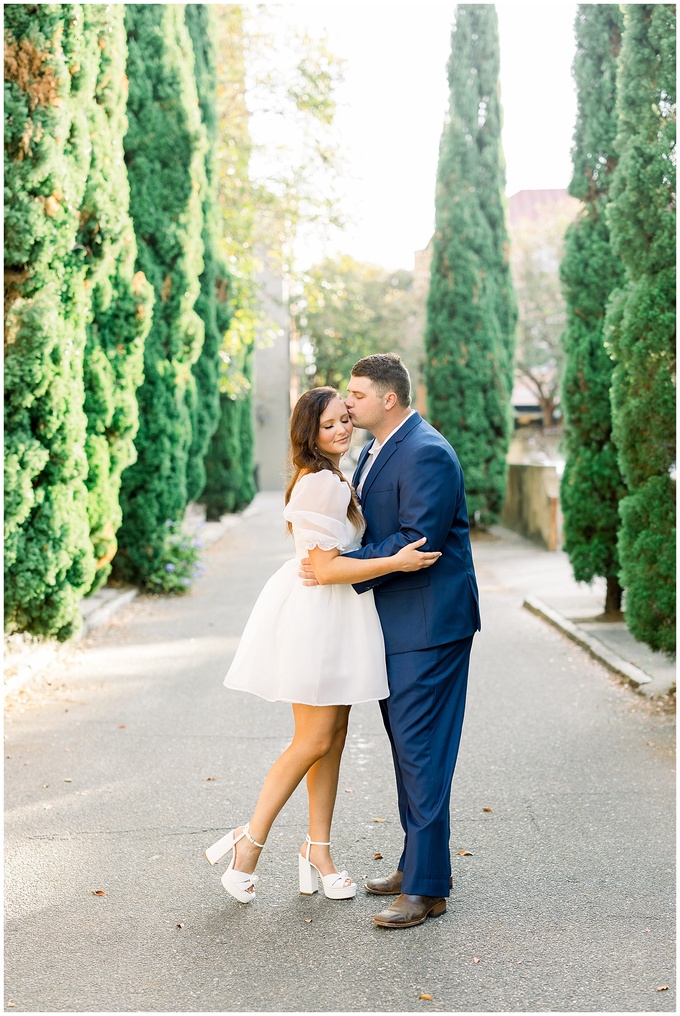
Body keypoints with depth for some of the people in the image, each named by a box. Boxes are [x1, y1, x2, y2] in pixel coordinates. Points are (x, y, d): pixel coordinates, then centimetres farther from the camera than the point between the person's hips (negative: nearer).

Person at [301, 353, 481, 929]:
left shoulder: (427, 455, -17)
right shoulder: (377, 451, 15)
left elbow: (416, 544, -23)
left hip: (429, 623, -10)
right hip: (398, 622, 10)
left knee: (420, 750, -7)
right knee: (407, 746, 16)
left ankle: (427, 887, 1)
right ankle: (417, 865, 27)